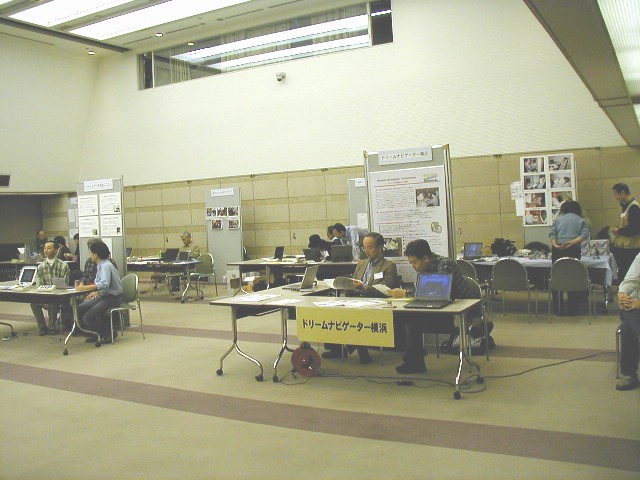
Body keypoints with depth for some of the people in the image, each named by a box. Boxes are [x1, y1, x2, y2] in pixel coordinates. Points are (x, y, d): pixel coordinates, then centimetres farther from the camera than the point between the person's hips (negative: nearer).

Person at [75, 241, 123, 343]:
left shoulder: (105, 266, -17)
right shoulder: (101, 265, 14)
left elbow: (104, 284, -33)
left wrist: (85, 288, -34)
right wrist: (97, 292, 10)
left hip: (112, 298, -10)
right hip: (104, 296, 10)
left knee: (88, 317, -18)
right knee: (80, 309, 2)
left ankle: (109, 333, 1)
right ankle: (98, 333, 11)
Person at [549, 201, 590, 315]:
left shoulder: (558, 219, 17)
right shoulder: (581, 220, 15)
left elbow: (552, 232, 0)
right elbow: (585, 234, -3)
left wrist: (554, 244, -12)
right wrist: (572, 242, -13)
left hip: (558, 249, 1)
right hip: (573, 250, -1)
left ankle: (558, 309, 7)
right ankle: (572, 309, 8)